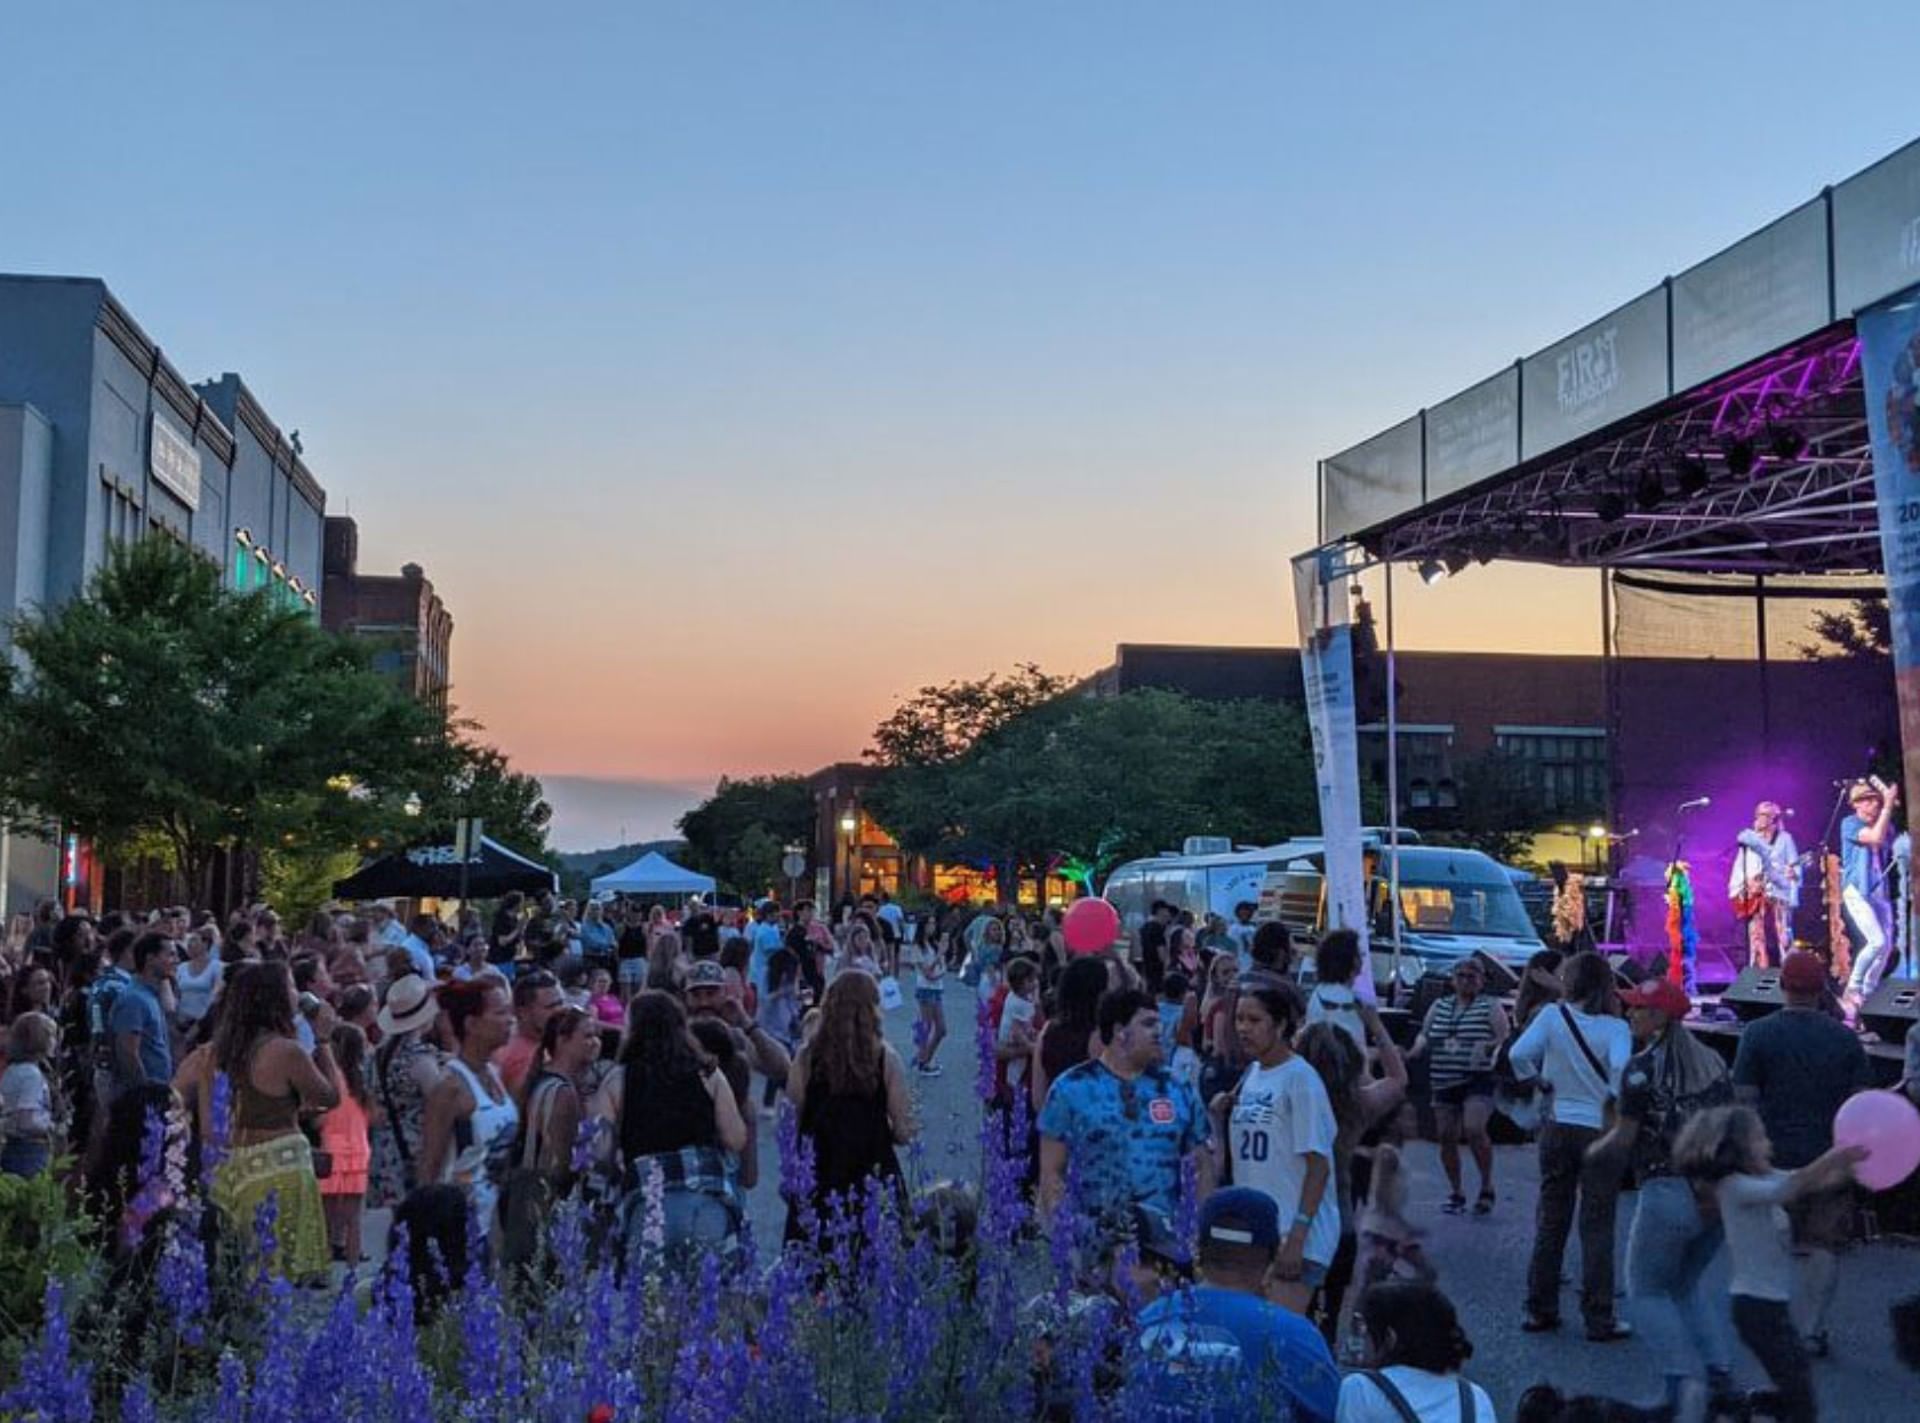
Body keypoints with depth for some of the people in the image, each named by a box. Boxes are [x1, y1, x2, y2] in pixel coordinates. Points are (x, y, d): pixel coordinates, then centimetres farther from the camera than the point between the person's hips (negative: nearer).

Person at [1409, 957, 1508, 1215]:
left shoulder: (1490, 1007, 3)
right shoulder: (1439, 1006, 16)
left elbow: (1506, 1038, -3)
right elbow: (1424, 1035, 21)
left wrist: (1490, 1047, -21)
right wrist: (1419, 1046, 1)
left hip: (1478, 1081, -5)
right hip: (1443, 1083, 5)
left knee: (1474, 1129, -21)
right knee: (1447, 1137, 4)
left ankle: (1487, 1186, -5)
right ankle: (1455, 1192, 17)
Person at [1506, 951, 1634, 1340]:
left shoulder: (1552, 1015, -5)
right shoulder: (1615, 1028, -9)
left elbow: (1519, 1054, -15)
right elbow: (1621, 1067, -27)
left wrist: (1542, 1083, 1)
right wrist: (1614, 1102, -12)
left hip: (1557, 1128, 2)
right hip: (1599, 1130, -2)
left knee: (1550, 1221, 13)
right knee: (1597, 1228, 4)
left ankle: (1540, 1310, 19)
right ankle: (1598, 1319, 6)